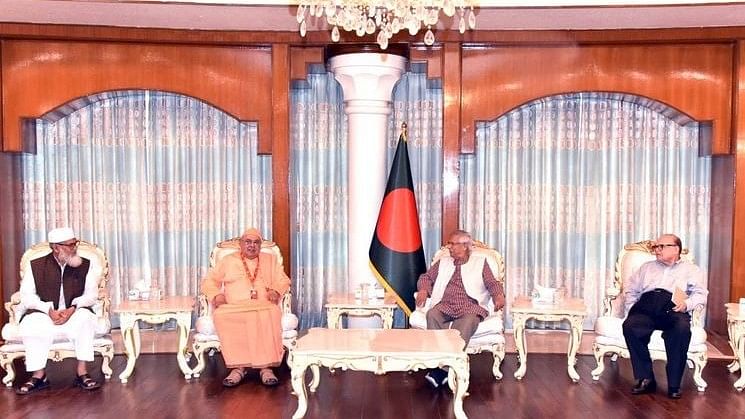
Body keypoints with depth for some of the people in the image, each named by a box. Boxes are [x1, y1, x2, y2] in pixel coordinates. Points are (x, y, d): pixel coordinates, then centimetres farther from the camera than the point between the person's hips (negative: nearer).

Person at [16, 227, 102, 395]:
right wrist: (49, 310, -20)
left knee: (85, 316, -33)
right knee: (31, 323, -32)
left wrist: (72, 309, -21)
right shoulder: (36, 266, 2)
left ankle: (82, 373, -28)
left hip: (74, 314, 0)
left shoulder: (86, 265, 3)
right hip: (45, 315, 0)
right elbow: (27, 296, -3)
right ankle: (39, 375, -21)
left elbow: (92, 294, -2)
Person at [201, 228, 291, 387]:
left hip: (263, 306, 0)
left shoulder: (270, 259, 22)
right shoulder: (228, 260, 19)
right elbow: (209, 281, 15)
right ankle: (238, 366, -30)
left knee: (271, 314, -37)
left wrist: (276, 291, -6)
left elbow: (283, 280, 16)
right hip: (234, 307, 0)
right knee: (221, 316, -35)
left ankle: (266, 367, -34)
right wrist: (216, 295, -6)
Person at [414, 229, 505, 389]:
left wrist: (499, 295, -12)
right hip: (445, 306, 3)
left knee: (468, 321, -37)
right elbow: (426, 277, 25)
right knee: (432, 314, -32)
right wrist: (423, 289, 3)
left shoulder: (480, 262, 18)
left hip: (471, 306, -2)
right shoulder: (443, 262, 27)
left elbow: (492, 283, 9)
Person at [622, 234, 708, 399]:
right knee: (630, 325, -32)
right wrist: (631, 308, 8)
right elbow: (630, 288, 26)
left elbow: (700, 293, 10)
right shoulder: (647, 267, 33)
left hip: (673, 311, -2)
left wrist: (687, 304, -10)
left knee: (682, 329, -38)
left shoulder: (691, 269, 25)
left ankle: (674, 384, -29)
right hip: (646, 309, 2)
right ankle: (645, 378, -27)